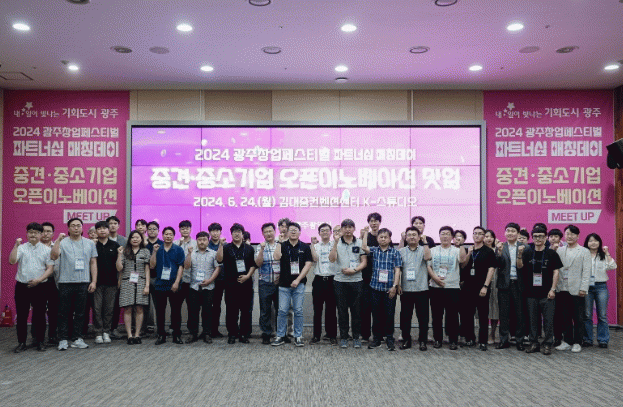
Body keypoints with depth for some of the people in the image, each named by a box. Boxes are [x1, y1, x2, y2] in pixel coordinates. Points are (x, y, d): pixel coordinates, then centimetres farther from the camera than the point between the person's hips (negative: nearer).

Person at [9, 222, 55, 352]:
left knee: (39, 315, 4)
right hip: (22, 287, 0)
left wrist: (39, 280, -12)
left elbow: (50, 268, 0)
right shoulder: (21, 248, 7)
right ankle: (21, 343, 15)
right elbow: (12, 261, -9)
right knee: (21, 315, 4)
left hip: (39, 287, 0)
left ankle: (39, 341, 16)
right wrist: (16, 245, -13)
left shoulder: (46, 250, 6)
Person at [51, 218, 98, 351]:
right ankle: (63, 339, 11)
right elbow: (53, 256, -13)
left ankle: (77, 338, 16)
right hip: (65, 282, -2)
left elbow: (93, 263, 11)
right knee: (63, 312, 3)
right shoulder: (62, 242, 2)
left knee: (80, 312, 7)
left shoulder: (90, 243, 10)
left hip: (83, 282, 2)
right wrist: (58, 240, -19)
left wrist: (94, 281, 4)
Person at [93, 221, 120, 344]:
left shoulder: (115, 245, 8)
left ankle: (106, 332, 14)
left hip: (111, 282, 2)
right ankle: (98, 333, 7)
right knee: (97, 308, -1)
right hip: (97, 282, -1)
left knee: (109, 308, 5)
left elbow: (119, 264, 10)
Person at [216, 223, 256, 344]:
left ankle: (244, 334, 12)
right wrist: (221, 245, -16)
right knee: (231, 311, 2)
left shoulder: (249, 249, 12)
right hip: (231, 285, -1)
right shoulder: (226, 248, 8)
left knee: (246, 310, 3)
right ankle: (232, 334, 11)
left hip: (246, 284, 1)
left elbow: (253, 265, 10)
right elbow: (219, 259, -9)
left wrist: (247, 276, -5)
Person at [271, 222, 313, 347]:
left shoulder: (305, 247, 5)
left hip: (299, 284, 0)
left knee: (298, 311, 3)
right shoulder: (282, 246, 5)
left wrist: (298, 279, -9)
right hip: (284, 284, 0)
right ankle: (280, 336, 11)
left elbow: (308, 264, -1)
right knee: (282, 311, 1)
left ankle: (298, 336, 13)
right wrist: (279, 242, -11)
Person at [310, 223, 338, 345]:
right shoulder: (316, 246, 11)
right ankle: (316, 334, 14)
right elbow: (315, 258, -7)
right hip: (319, 280, 1)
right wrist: (312, 244, -8)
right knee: (317, 309, 5)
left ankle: (332, 335, 13)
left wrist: (336, 241, -18)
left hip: (331, 280, -1)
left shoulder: (335, 245, 7)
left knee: (331, 309, 3)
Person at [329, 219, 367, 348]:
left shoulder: (360, 243, 6)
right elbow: (332, 259, -12)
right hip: (340, 281, 0)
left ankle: (356, 337, 16)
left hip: (356, 280, 0)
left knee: (356, 310, 5)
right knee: (342, 310, 5)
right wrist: (336, 242, -18)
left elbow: (364, 262, 4)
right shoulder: (337, 243, 3)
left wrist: (354, 270, -12)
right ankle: (343, 337, 15)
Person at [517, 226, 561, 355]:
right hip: (531, 292, 2)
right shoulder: (528, 253, 9)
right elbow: (519, 267, -2)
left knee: (548, 319, 0)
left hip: (546, 293, -2)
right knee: (533, 319, 8)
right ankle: (534, 343, 17)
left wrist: (552, 289, -6)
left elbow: (556, 272, 1)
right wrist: (519, 255, -20)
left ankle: (547, 344, 10)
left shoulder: (551, 253, 3)